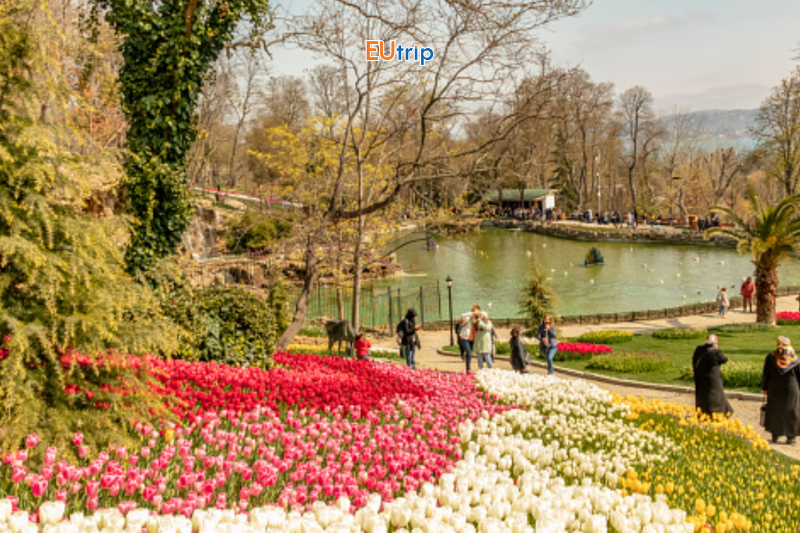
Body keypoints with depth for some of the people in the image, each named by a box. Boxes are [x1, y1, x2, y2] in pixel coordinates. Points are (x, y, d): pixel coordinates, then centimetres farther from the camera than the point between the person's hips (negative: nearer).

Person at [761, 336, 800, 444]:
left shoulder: (770, 358, -8)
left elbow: (765, 375, -4)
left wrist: (764, 387, 7)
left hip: (775, 389, 1)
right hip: (791, 388, -1)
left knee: (775, 411, 12)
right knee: (791, 412, 7)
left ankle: (775, 435, 17)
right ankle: (790, 436, 5)